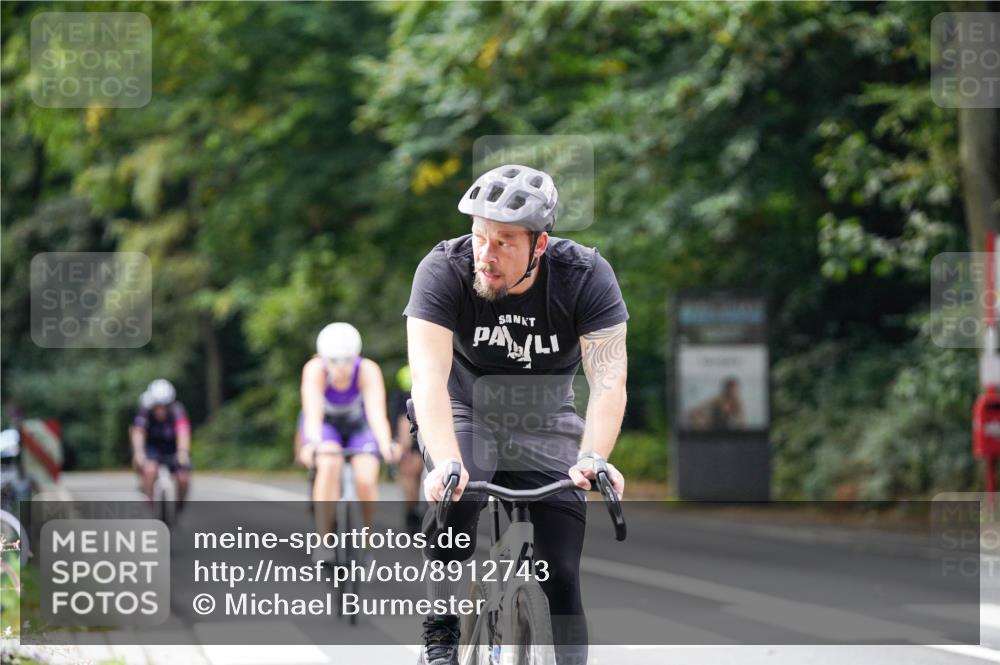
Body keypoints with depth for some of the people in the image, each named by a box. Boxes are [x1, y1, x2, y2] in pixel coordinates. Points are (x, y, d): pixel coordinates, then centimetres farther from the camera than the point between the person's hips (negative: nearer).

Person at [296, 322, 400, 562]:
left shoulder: (368, 371, -30)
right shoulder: (315, 370, -31)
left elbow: (376, 412, -42)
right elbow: (312, 413, -44)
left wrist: (385, 444, -62)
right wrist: (313, 443, -64)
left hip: (358, 425, 1)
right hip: (324, 425, -1)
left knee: (366, 480, -24)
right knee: (329, 464, -33)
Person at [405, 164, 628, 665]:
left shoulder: (586, 276, -23)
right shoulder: (444, 270, -26)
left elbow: (608, 380, -31)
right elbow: (429, 378, -36)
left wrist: (592, 459, -48)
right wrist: (447, 464, -51)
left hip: (544, 426, 1)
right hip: (466, 414, -1)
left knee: (562, 572, -9)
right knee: (451, 501, -30)